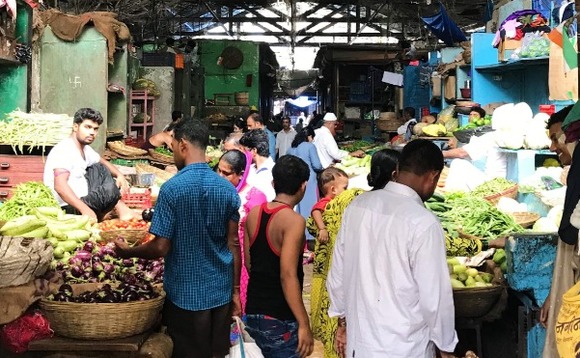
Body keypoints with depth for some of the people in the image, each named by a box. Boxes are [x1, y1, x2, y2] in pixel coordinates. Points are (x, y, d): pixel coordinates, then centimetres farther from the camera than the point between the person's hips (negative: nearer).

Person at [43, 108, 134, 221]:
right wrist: (84, 209, -43)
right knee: (110, 189, -23)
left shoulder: (85, 149, 10)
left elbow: (104, 163, 25)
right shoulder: (64, 150, -21)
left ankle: (123, 210, 3)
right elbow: (59, 185, -33)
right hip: (68, 208, -11)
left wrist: (119, 175, 1)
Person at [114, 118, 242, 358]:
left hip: (186, 294, -4)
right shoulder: (227, 189, -1)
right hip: (221, 292, 4)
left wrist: (127, 252, 4)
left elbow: (160, 248, -14)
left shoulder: (172, 188, -14)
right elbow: (233, 244, 3)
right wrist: (235, 291, 11)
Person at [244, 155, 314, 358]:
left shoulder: (254, 214, 3)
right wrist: (304, 324, -22)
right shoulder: (293, 220, -18)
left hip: (253, 312, 7)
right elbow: (288, 275, -24)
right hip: (280, 320, -7)